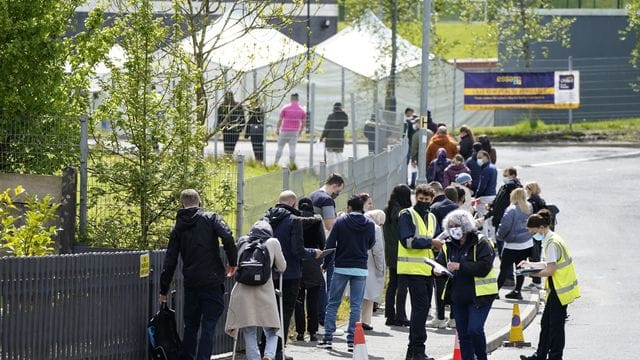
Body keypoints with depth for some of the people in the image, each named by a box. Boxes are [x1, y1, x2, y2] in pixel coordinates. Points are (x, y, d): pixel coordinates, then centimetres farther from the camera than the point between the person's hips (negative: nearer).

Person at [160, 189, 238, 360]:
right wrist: (233, 262, -5)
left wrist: (164, 291, 16)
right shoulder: (212, 218, 1)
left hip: (190, 284, 3)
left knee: (190, 326, 15)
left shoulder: (177, 228, 10)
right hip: (212, 281, -3)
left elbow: (170, 262, 10)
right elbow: (227, 238, -18)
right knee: (208, 326, -2)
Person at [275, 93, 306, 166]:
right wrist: (300, 131, 19)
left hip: (284, 131, -2)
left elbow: (280, 120, -7)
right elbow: (304, 122, 5)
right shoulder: (302, 110, 1)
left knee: (280, 148, 8)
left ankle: (275, 164, 7)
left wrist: (277, 130, 4)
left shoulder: (285, 108, -8)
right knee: (292, 149, 0)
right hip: (294, 132, 2)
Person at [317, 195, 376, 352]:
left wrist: (326, 264, 5)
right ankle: (352, 340, -2)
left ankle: (328, 338, 5)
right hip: (360, 269, 1)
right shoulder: (369, 224, 0)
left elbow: (330, 244, -6)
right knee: (355, 305, 3)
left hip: (341, 268, -1)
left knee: (333, 303, 8)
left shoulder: (340, 221, -5)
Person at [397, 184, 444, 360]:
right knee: (420, 307, -12)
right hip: (413, 269, -8)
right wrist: (430, 242, -20)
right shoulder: (407, 215, -5)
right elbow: (407, 241, -17)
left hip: (427, 270, 8)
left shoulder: (431, 218, 19)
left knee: (423, 308, 9)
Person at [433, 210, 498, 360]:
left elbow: (484, 267, -19)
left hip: (479, 296, -6)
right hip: (458, 296, 6)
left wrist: (460, 266, -26)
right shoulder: (448, 246, 10)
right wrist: (437, 271, -14)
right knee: (463, 335, 9)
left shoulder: (481, 243, -8)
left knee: (475, 329, -17)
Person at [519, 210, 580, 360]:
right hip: (556, 290, 10)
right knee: (546, 323, 17)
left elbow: (550, 270, -20)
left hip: (559, 290, -10)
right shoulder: (552, 240, 11)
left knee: (555, 325, -1)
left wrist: (531, 273, -10)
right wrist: (531, 264, 15)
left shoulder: (552, 244, -19)